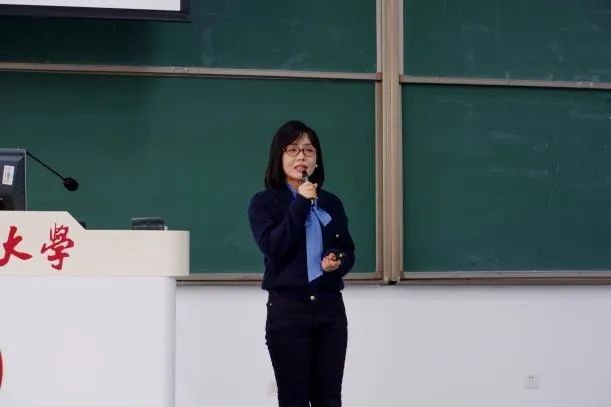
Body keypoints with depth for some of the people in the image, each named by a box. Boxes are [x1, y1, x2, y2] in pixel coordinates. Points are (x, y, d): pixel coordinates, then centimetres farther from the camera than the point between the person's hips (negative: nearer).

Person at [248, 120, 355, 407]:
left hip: (330, 308, 4)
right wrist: (301, 204, -15)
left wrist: (338, 263, -7)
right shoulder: (264, 202, -1)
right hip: (288, 309, -4)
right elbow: (274, 248, -15)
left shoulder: (332, 203, 12)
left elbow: (349, 251, 16)